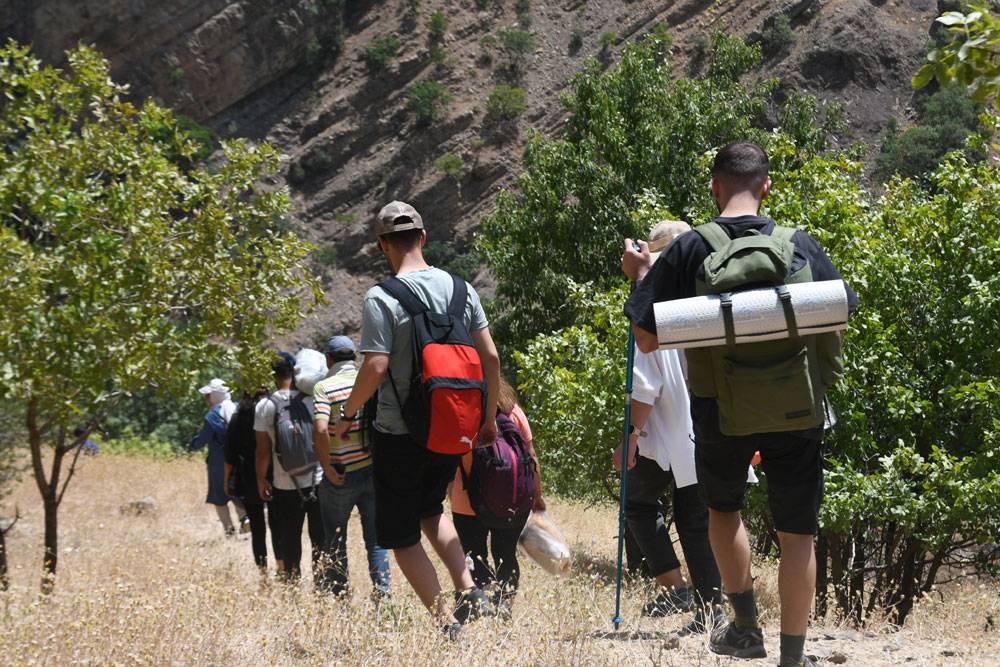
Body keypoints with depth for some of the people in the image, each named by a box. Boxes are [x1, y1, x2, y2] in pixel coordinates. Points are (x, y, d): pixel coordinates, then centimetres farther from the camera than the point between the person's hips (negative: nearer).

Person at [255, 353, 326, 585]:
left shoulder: (264, 406, -5)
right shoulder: (312, 400, -7)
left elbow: (263, 451, -2)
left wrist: (261, 480, 10)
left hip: (285, 486, 0)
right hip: (318, 480, 0)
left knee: (289, 542, 11)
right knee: (321, 540, 8)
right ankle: (322, 584, 6)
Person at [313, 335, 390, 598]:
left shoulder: (324, 387, -8)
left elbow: (321, 430, -22)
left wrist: (327, 467, -12)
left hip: (341, 476, -3)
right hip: (374, 472, 3)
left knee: (335, 542, 11)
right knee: (376, 539, 10)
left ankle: (338, 596, 15)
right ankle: (382, 593, 4)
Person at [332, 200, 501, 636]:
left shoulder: (382, 299, -15)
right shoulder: (460, 289, 1)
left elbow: (375, 369, -20)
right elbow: (490, 358, 2)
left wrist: (347, 415, -4)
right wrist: (490, 418, 14)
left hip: (399, 435, -6)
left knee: (401, 536, 8)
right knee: (430, 511, 28)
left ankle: (447, 625, 3)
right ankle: (468, 591, 10)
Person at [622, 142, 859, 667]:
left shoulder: (686, 251, -6)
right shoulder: (800, 245, -2)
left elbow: (648, 340, -4)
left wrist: (641, 275, 10)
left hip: (720, 412, 0)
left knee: (723, 506, 26)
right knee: (796, 532, 9)